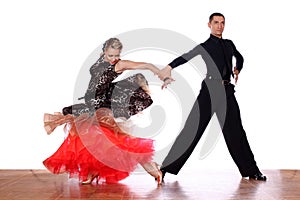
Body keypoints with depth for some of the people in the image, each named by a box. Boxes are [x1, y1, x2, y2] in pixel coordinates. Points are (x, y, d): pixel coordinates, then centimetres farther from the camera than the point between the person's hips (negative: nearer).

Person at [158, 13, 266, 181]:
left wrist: (237, 69, 24)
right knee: (192, 129, -8)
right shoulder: (205, 46, 7)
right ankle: (167, 167, -4)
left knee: (235, 131, 8)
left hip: (227, 91, 4)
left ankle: (252, 171, 15)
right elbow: (185, 57, -8)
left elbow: (239, 57, 42)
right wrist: (169, 68, -23)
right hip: (210, 90, -4)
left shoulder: (229, 44, 21)